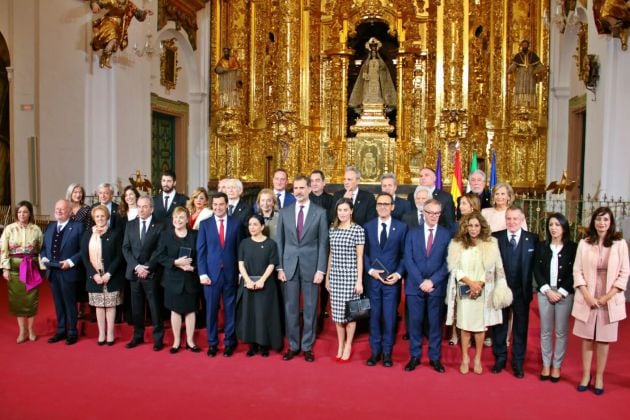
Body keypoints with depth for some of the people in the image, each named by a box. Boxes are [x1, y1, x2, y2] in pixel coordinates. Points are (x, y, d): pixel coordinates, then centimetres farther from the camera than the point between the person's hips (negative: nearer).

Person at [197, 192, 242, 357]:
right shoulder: (205, 224, 3)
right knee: (211, 309, 6)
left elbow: (239, 249, 4)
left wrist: (241, 272, 0)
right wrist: (202, 273, -6)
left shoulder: (236, 223, 3)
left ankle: (229, 342, 20)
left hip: (230, 273, 0)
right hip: (211, 272, 0)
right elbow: (200, 251, 2)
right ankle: (212, 343, 20)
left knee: (230, 309, 8)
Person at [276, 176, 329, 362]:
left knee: (310, 308, 6)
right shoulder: (284, 212, 5)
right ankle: (293, 345, 22)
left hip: (311, 266, -2)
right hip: (289, 266, 2)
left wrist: (321, 269, -8)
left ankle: (307, 346, 20)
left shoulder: (320, 212, -1)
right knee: (290, 308, 8)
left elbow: (323, 243, -2)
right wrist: (279, 267, 1)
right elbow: (279, 241, 7)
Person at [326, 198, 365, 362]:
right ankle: (340, 345, 24)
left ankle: (348, 346, 19)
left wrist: (359, 281, -10)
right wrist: (327, 277, 13)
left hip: (350, 276, -4)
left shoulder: (358, 230, -7)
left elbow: (359, 257, -7)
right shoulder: (332, 230, 8)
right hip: (335, 276, 4)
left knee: (350, 311, 4)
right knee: (337, 312, 10)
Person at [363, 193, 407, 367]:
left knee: (389, 317, 3)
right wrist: (370, 270, -7)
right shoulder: (368, 226, 6)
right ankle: (375, 351, 21)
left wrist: (398, 273, -9)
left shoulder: (401, 227, 1)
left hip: (392, 279, -1)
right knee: (374, 316, 8)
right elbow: (364, 253, 6)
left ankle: (387, 352, 18)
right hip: (372, 279, 1)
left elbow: (404, 254, 2)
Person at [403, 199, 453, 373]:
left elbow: (448, 262, -3)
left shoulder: (447, 234, 3)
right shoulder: (412, 233, 7)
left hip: (437, 286, -1)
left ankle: (435, 357, 18)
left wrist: (432, 281, -12)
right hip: (415, 285, 1)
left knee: (435, 323, 6)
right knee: (415, 322, 5)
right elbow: (408, 259, -1)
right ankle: (415, 356, 17)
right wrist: (421, 281, -11)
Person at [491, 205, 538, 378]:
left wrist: (532, 288, -9)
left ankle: (518, 362, 26)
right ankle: (500, 358, 30)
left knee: (520, 328, 11)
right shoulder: (495, 237, -3)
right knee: (499, 326, 13)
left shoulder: (532, 239, -2)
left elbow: (536, 266, -2)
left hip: (522, 291, 0)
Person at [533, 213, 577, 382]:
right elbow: (537, 270, 3)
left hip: (565, 294, -2)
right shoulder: (541, 246, 6)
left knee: (561, 332, 5)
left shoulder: (572, 247, 0)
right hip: (545, 293, 2)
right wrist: (547, 290, -8)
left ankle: (557, 366, 17)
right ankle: (546, 364, 17)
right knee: (545, 331, 7)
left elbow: (573, 272, -3)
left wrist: (561, 292, -10)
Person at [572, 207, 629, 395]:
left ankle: (599, 377, 20)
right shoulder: (584, 243, 1)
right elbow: (577, 271, 0)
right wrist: (587, 296, -9)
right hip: (587, 299, 1)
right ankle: (586, 375, 20)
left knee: (603, 340, 8)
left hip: (610, 300, 0)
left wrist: (607, 297, -9)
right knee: (587, 339, 8)